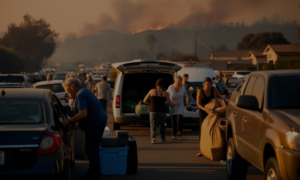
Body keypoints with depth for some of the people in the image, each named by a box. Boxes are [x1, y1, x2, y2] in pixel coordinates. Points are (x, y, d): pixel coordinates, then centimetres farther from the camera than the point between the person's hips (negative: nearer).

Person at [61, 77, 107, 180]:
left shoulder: (80, 95, -16)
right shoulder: (84, 91, 16)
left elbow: (83, 113, -26)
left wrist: (68, 122, -21)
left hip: (95, 123, -11)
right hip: (99, 120, 11)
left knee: (91, 150, -5)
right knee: (92, 149, 17)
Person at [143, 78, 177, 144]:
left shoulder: (152, 91, -2)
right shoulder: (165, 93, -3)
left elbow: (144, 101, 6)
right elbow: (170, 103, 1)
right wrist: (175, 104, 23)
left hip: (153, 111, -1)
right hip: (162, 111, 1)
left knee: (153, 125, -2)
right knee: (162, 124, 21)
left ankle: (153, 138, -23)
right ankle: (163, 138, 31)